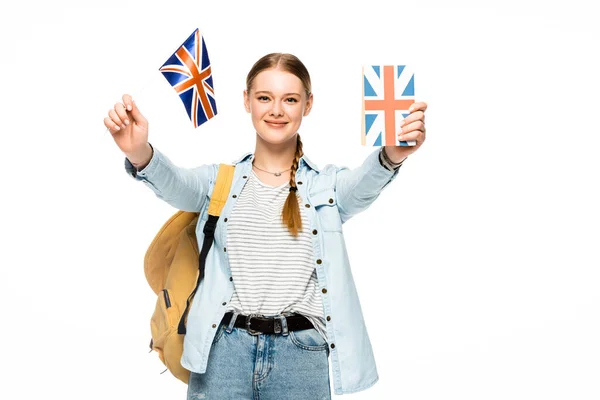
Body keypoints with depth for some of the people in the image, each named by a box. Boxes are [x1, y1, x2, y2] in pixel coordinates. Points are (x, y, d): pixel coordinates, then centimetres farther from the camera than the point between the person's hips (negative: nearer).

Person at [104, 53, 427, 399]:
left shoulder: (328, 186, 7)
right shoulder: (220, 181, 9)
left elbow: (366, 183, -13)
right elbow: (175, 184, -10)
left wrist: (393, 155, -37)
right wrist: (140, 153, -33)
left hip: (303, 356, 0)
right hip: (223, 351, 0)